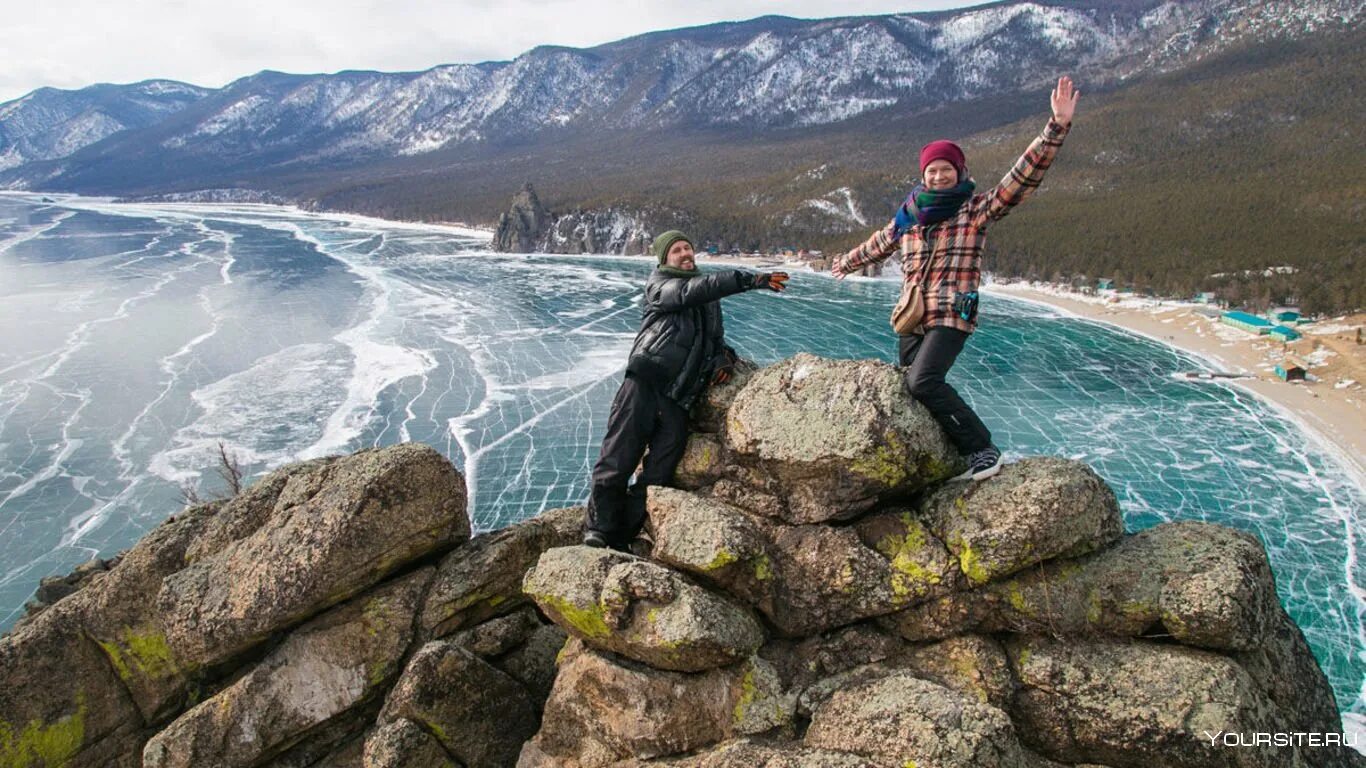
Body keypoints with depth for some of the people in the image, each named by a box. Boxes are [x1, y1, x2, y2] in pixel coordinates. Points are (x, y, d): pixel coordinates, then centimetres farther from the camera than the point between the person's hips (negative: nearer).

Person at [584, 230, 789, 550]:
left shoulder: (709, 299, 26)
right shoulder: (659, 283, 7)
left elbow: (716, 338, 32)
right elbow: (691, 291, -13)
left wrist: (723, 356, 5)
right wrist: (750, 280, -21)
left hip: (679, 400, 5)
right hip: (645, 385, -5)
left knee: (657, 478, 0)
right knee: (618, 461, -9)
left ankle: (620, 542, 8)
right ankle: (598, 532, 5)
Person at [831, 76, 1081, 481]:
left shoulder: (976, 209, 1)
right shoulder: (909, 214, 16)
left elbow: (1023, 176, -10)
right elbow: (880, 242, 33)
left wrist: (1056, 128, -21)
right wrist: (847, 263, 49)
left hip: (952, 315, -6)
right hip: (912, 316, 6)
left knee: (924, 381, -23)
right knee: (908, 384, -1)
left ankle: (982, 447, -13)